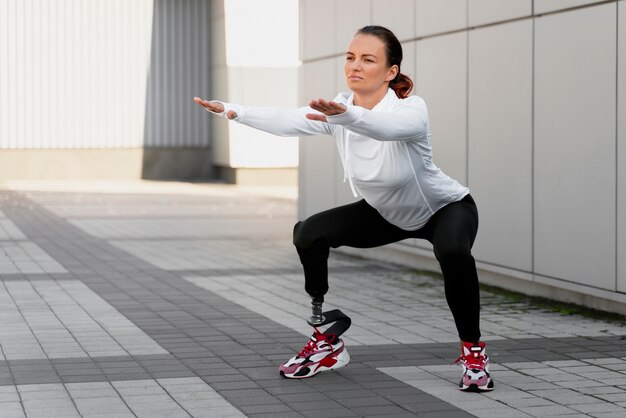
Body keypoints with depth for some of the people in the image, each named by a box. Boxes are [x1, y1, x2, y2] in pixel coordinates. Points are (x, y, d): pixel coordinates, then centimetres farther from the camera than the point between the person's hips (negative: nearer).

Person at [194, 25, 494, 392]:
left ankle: (473, 352, -15)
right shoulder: (335, 109, -16)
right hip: (386, 213, 6)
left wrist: (345, 115, -75)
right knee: (310, 234, -13)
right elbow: (288, 121, -34)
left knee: (453, 253, -38)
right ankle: (328, 343, 1)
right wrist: (234, 111, -49)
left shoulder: (412, 109, -31)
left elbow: (387, 126, -56)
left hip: (446, 208, -5)